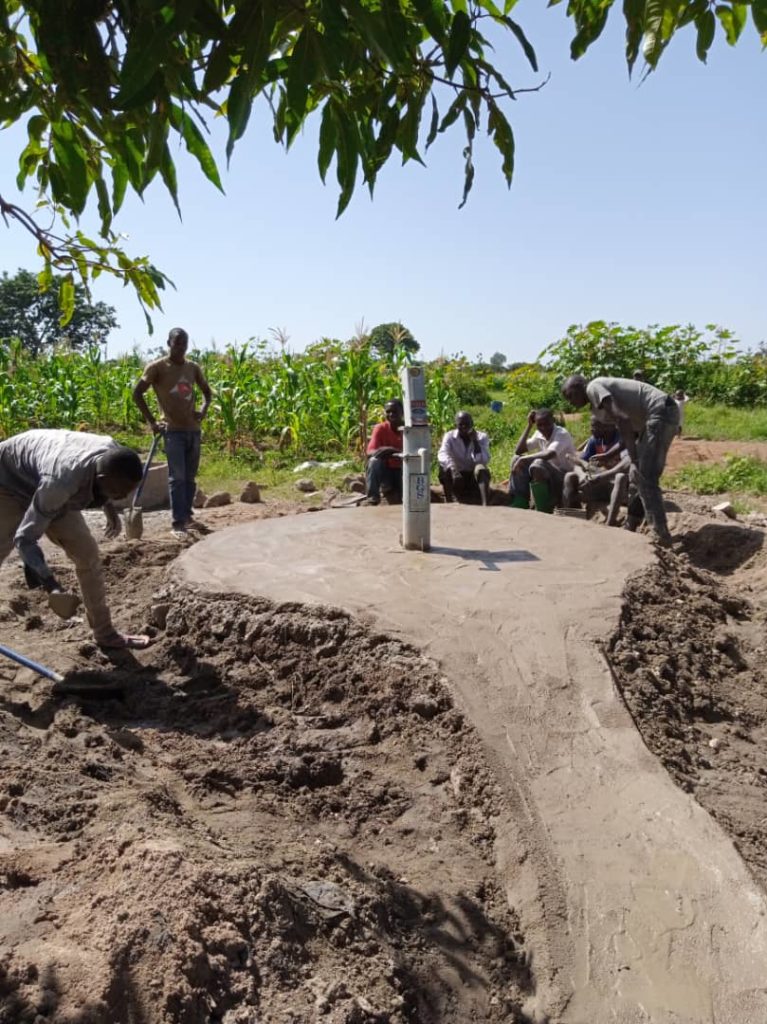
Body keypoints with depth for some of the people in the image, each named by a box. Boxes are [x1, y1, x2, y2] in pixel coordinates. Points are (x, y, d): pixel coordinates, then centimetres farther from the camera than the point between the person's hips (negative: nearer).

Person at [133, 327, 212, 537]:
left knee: (190, 478, 12)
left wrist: (204, 410, 2)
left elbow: (206, 391, 23)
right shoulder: (157, 367, -4)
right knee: (177, 478, -10)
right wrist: (151, 422, -9)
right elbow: (137, 394, -4)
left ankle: (187, 514, 26)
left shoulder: (193, 367, 10)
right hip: (173, 430, -5)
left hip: (193, 429, 5)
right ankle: (178, 522, -10)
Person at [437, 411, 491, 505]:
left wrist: (475, 441, -24)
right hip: (456, 480, 0)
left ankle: (485, 504, -48)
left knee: (481, 469, -32)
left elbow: (484, 460, -18)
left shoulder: (482, 437, -3)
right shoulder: (449, 436, -4)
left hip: (475, 477, 0)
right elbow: (442, 455, -26)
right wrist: (453, 468, -45)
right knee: (444, 467, -28)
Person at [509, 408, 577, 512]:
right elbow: (518, 451, -1)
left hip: (566, 477, -7)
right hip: (549, 477, 7)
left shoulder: (562, 434, -16)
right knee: (517, 460, -7)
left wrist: (524, 459, -30)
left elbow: (549, 454, -34)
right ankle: (518, 506, -9)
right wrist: (529, 426, -3)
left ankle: (543, 510, -24)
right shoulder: (539, 435, 4)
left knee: (537, 464, -34)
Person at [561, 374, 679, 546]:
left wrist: (634, 458, -22)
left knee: (645, 478, -13)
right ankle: (630, 528, 23)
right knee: (637, 476, 15)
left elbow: (622, 419, -20)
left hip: (661, 413, -10)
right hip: (663, 414, 10)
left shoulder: (593, 388, -8)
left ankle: (661, 536, -15)